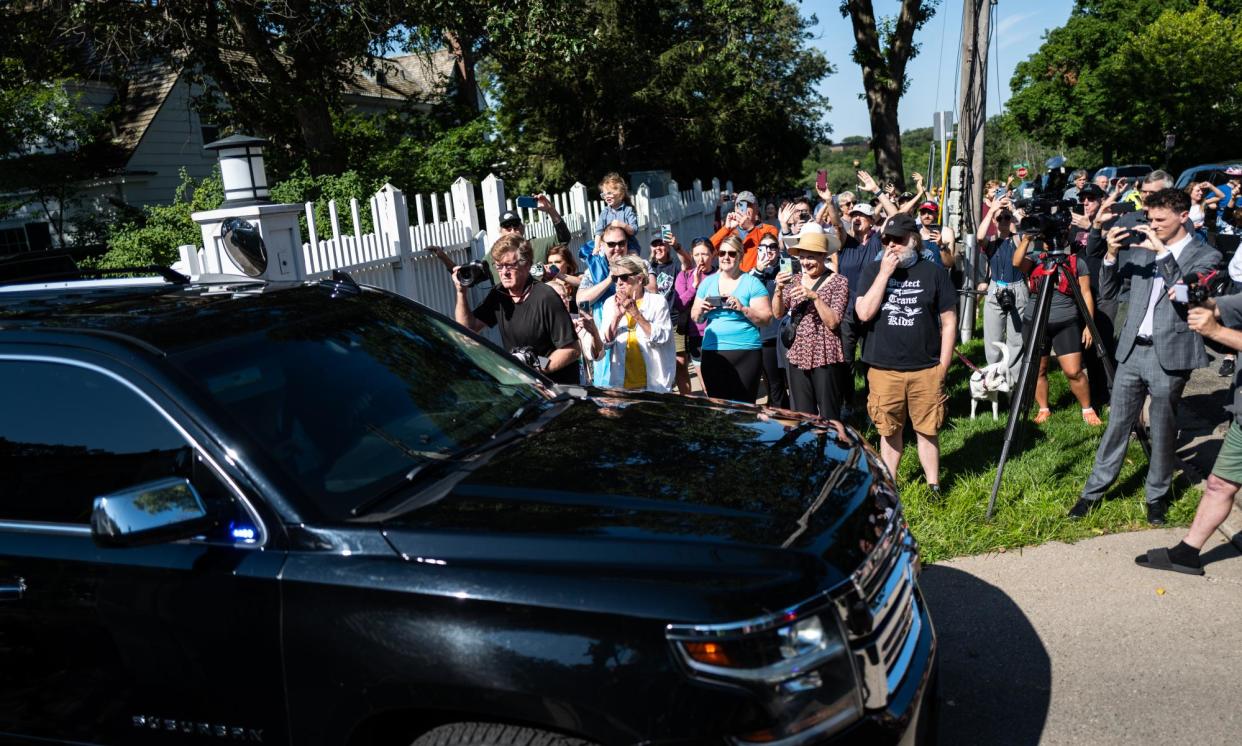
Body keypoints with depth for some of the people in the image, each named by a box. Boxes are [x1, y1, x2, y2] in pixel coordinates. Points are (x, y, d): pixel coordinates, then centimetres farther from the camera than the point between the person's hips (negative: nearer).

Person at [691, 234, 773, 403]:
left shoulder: (751, 283, 0)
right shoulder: (708, 281, 13)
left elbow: (766, 318, -5)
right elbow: (695, 317, 17)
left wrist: (742, 308, -19)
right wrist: (700, 310, -5)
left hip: (745, 352, -4)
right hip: (712, 352, 4)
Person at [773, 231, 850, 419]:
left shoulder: (838, 281, -4)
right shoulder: (795, 280, 10)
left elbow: (833, 322, -12)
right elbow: (777, 313, 2)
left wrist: (815, 296, -22)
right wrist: (779, 289, -14)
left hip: (825, 358, -5)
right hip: (797, 356, 5)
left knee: (828, 417, -2)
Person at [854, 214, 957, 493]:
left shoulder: (933, 273, 2)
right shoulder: (873, 271, 4)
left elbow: (949, 322, 4)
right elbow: (864, 313, -9)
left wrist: (943, 365, -2)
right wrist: (884, 273, -12)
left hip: (926, 370, -1)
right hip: (884, 370, 1)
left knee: (927, 430, 7)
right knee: (889, 430, 11)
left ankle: (933, 486, 21)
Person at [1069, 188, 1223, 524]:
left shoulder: (1205, 255, -2)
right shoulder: (1141, 247, 9)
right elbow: (1107, 291, 8)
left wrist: (1163, 252, -22)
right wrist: (1111, 253, -7)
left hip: (1170, 355, -3)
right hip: (1132, 350, 3)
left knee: (1162, 430, 6)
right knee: (1117, 424, 9)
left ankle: (1157, 496, 23)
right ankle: (1094, 490, 16)